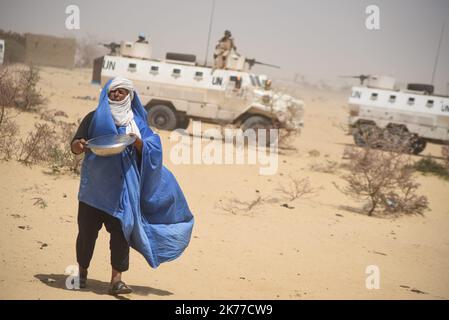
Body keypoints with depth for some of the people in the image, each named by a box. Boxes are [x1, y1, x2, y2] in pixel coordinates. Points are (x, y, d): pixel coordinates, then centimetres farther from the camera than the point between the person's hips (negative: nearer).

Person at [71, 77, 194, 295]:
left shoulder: (136, 122, 13)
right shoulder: (94, 118, 10)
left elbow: (149, 152, 5)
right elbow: (75, 145, 7)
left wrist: (138, 142, -16)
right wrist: (78, 145, -17)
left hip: (123, 185, 0)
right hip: (95, 185, 0)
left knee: (121, 230, -7)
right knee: (87, 229, -2)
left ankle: (116, 279, -7)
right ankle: (82, 272, 13)